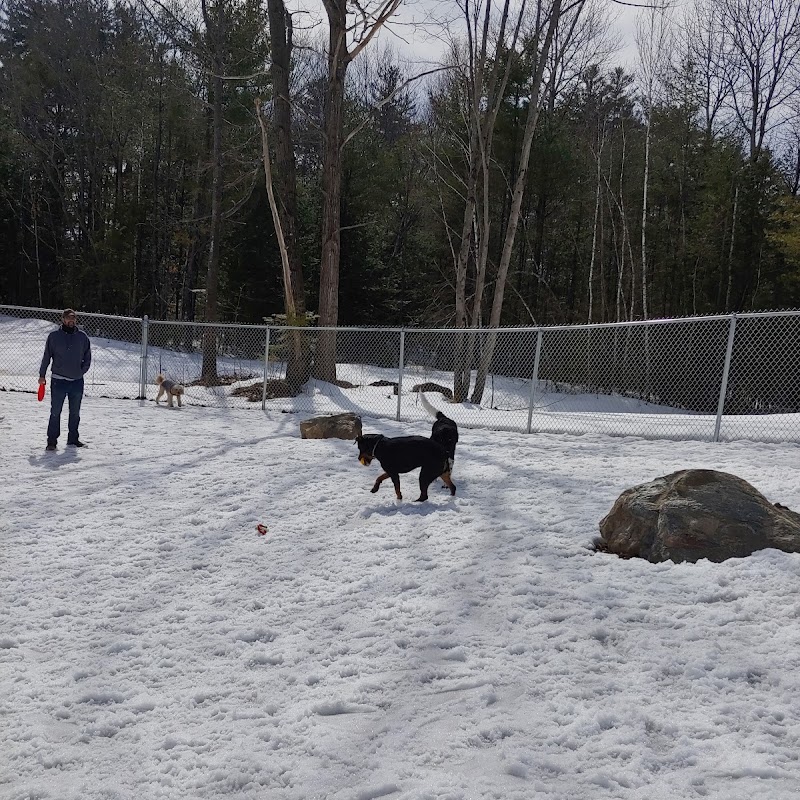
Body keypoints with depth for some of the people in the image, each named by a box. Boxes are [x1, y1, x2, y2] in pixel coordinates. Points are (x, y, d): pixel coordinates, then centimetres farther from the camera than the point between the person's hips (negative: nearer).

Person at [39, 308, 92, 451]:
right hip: (59, 380, -3)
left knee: (75, 413, 11)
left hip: (77, 381, 3)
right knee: (55, 412, -3)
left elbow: (88, 357, 11)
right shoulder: (54, 336, 0)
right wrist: (42, 375, 2)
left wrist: (82, 371, -1)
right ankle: (52, 440, 1)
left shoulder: (82, 337, 5)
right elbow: (47, 356, 3)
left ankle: (73, 438, 22)